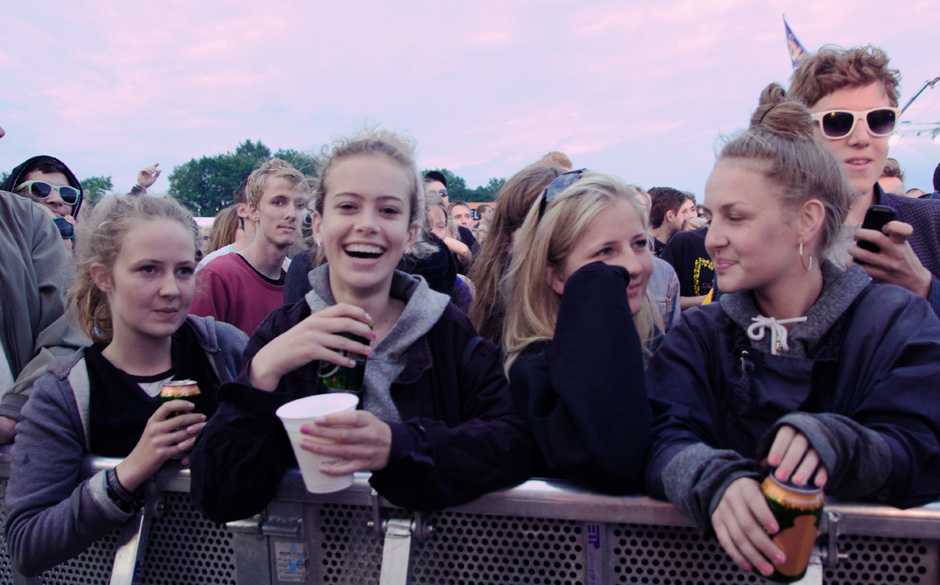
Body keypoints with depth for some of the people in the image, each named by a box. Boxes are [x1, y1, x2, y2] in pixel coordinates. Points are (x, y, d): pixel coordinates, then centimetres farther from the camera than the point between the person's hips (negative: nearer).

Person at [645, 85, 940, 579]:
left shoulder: (898, 324, 2)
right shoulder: (700, 335, 5)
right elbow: (664, 438, -11)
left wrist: (832, 443, -31)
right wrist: (715, 479, -32)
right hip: (723, 556, 0)